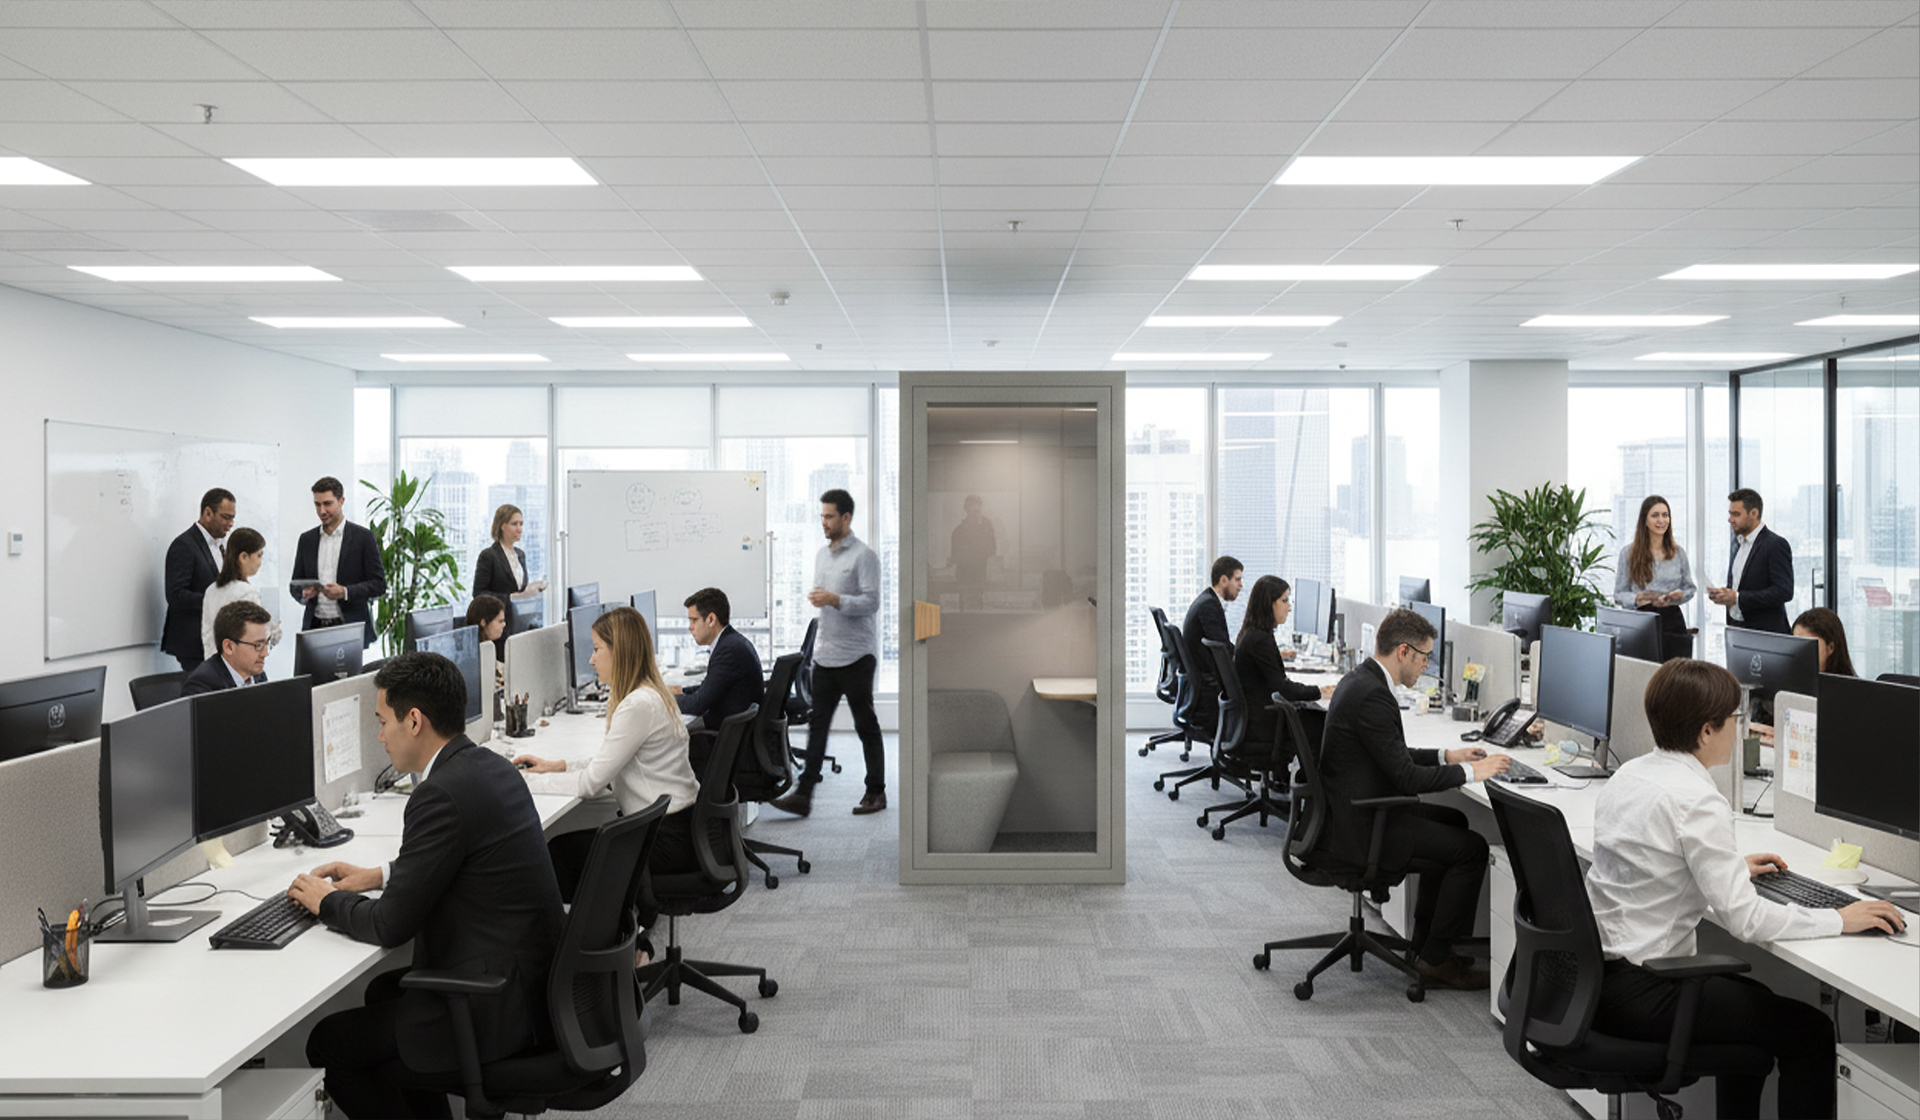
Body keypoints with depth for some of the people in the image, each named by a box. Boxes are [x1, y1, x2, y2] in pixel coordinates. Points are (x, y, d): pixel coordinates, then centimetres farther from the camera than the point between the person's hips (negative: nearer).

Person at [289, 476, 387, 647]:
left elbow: (379, 584, -3)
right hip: (315, 627, 3)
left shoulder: (363, 538, 1)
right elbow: (294, 585, 18)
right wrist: (304, 593, -6)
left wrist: (345, 592, -17)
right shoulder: (307, 539, 14)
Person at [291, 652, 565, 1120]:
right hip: (537, 976, 9)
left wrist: (327, 901, 1)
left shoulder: (441, 794, -23)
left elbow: (391, 926, -17)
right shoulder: (491, 766, 6)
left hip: (499, 1010, -9)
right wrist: (379, 876, 16)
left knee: (326, 1044, 6)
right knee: (383, 990, 29)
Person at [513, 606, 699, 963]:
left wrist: (552, 773, -2)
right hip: (675, 827, 9)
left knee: (558, 850, 1)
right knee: (572, 842, 13)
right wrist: (555, 765, 14)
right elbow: (609, 762, 20)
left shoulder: (639, 705, -21)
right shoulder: (648, 695, 11)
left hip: (668, 840, -9)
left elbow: (592, 783, -19)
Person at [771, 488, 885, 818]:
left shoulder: (863, 556, -10)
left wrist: (835, 600, -25)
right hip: (825, 654, 7)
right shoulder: (822, 554, 15)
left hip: (856, 655, -7)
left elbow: (871, 602, -16)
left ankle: (876, 792, 16)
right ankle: (803, 795, 1)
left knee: (866, 726, 4)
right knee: (817, 724, 2)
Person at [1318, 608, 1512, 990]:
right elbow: (1406, 778, -22)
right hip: (1359, 828, -11)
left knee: (1453, 820, 23)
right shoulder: (1372, 695, -24)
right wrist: (1469, 771, -12)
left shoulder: (1361, 679, 9)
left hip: (1356, 810, 11)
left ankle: (1425, 940, 28)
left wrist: (1446, 757, 14)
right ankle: (1436, 959, 6)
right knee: (1472, 847, -7)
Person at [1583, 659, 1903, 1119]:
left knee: (1752, 996, 29)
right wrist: (1838, 920, -8)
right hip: (1639, 991, -9)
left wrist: (1732, 867, 26)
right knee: (1812, 1032, 4)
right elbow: (1742, 917, -20)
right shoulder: (1698, 801, -20)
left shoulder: (1627, 774, 7)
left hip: (1594, 969, 9)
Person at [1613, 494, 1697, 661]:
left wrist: (1679, 596, -5)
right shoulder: (1629, 553, 5)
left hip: (1672, 621, 2)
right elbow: (1619, 594, 5)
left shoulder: (1679, 553, 11)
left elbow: (1690, 588, 17)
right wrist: (1637, 599, -15)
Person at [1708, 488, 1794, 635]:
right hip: (1736, 629, 7)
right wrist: (1723, 593, 2)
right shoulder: (1739, 543, 15)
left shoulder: (1776, 544, -11)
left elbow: (1784, 591, -19)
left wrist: (1738, 598, -21)